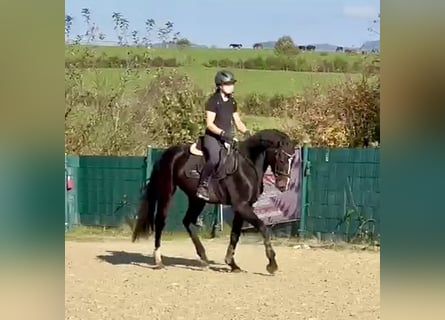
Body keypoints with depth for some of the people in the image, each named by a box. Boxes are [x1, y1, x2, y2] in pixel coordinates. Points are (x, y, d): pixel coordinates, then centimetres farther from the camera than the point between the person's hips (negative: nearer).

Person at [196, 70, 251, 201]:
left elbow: (238, 122, 18)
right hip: (212, 137, -7)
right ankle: (202, 186, -20)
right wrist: (222, 133, -29)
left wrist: (246, 132, -1)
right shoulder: (213, 101, -9)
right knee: (215, 158, -34)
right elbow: (209, 124, -15)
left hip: (227, 138, 7)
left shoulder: (232, 102, 14)